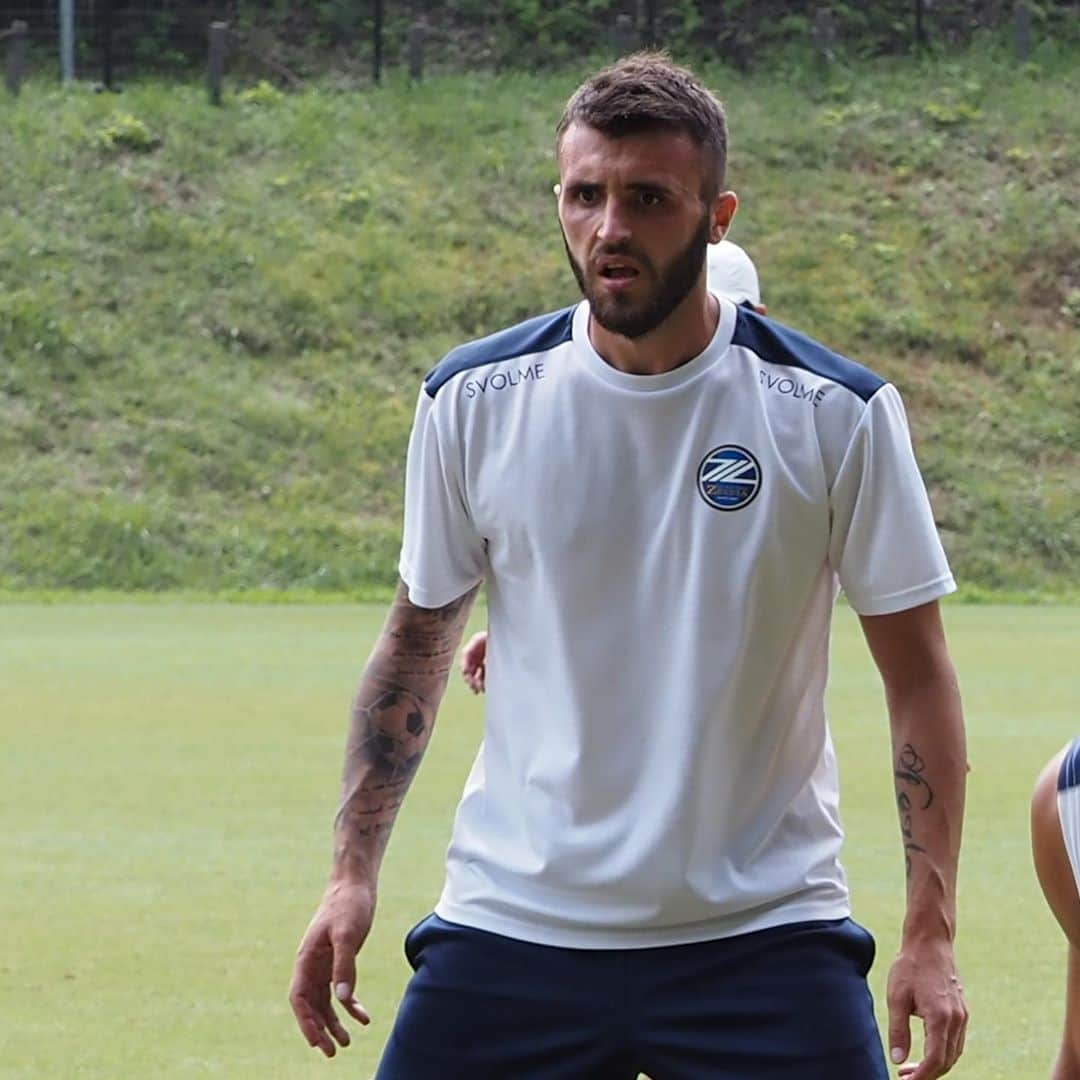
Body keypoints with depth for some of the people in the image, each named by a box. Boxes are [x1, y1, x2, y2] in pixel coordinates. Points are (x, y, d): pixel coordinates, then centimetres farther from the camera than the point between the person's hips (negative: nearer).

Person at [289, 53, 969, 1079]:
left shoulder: (837, 413, -5)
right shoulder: (473, 399, 0)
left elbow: (916, 673, 0)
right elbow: (416, 640, 11)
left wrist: (931, 929, -7)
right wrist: (353, 873, 4)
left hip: (763, 930, -1)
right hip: (512, 914, 1)